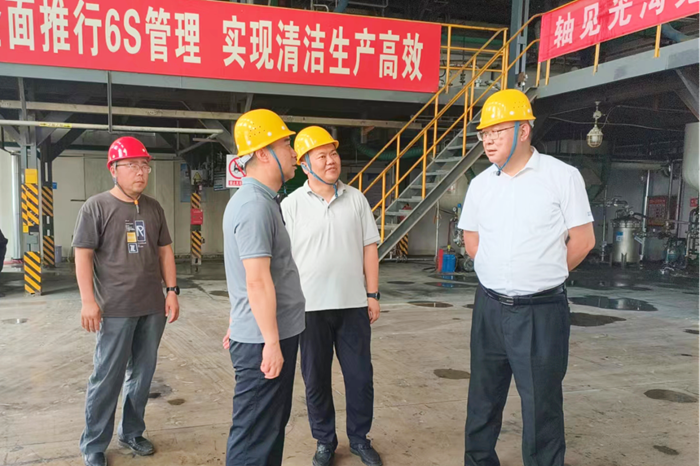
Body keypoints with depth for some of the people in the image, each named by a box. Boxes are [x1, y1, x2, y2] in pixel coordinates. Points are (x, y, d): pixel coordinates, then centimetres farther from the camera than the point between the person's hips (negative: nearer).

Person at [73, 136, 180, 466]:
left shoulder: (154, 208, 10)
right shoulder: (96, 207, -4)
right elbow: (83, 255, -7)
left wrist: (171, 291, 8)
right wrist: (88, 300, -14)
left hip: (153, 308, 5)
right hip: (116, 310, -5)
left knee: (142, 374, 13)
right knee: (107, 377, 1)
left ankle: (132, 433, 30)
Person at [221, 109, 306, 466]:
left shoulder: (258, 200, 13)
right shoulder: (255, 205, -20)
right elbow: (258, 280, -24)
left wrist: (239, 324, 24)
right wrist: (271, 342, -21)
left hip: (270, 335, 10)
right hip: (264, 340, -10)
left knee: (273, 426, 21)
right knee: (255, 436, 3)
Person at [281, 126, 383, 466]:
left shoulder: (356, 199, 3)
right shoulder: (291, 205, -4)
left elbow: (369, 248, 6)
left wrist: (373, 294, 3)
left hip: (353, 304, 2)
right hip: (311, 307, -1)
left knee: (360, 376, 10)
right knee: (316, 380, 10)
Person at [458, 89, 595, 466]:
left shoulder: (562, 176, -8)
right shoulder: (480, 184, 5)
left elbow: (582, 240, -4)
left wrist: (543, 276, 6)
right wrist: (504, 274, 12)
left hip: (541, 311, -4)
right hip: (489, 307, 5)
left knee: (541, 405, 6)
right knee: (482, 398, 16)